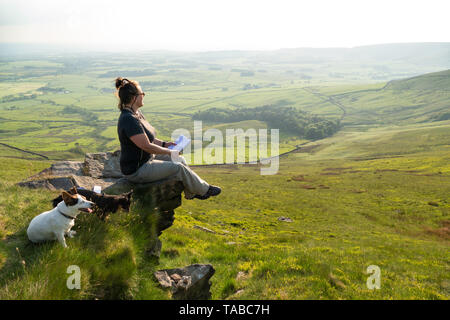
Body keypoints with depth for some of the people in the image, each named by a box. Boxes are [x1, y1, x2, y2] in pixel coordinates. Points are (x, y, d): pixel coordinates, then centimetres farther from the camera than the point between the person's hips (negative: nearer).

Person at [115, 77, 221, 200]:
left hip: (146, 159, 10)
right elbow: (147, 146, -26)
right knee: (178, 167, -9)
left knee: (181, 160, 10)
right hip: (136, 171, -10)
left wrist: (164, 144, 3)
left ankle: (191, 193, 24)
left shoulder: (137, 114, 5)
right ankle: (204, 189, 12)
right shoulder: (129, 119, -28)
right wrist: (169, 152, -14)